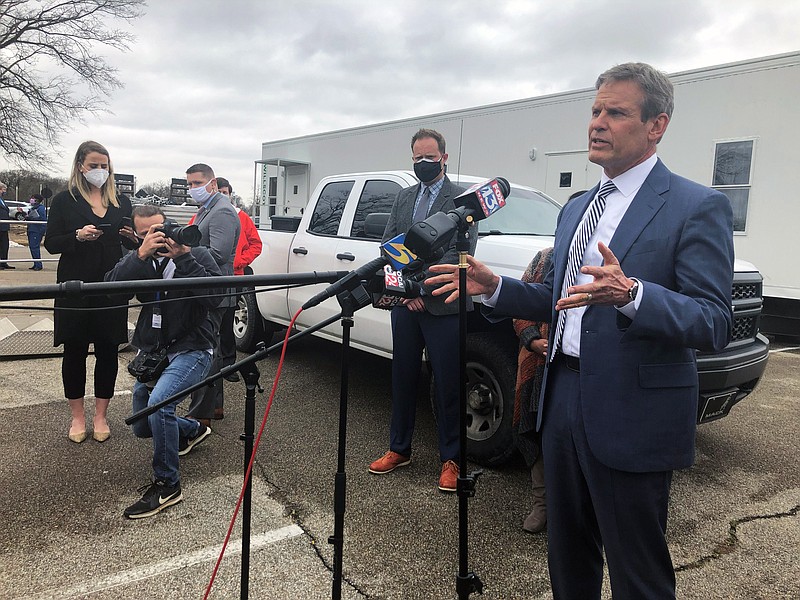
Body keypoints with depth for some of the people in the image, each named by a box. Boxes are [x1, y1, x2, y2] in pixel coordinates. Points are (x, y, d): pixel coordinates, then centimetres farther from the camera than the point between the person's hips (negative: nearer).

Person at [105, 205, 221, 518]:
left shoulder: (197, 254, -9)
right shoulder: (138, 260, 2)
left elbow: (213, 298, -23)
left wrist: (184, 258, -28)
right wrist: (141, 255, -28)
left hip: (191, 349, -6)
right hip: (151, 351, 6)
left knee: (159, 404, -30)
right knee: (142, 427, 15)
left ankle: (167, 485, -13)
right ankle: (194, 429, 44)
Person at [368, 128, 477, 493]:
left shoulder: (462, 199, -3)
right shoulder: (403, 198, 15)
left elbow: (460, 252, -12)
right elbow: (387, 245, 9)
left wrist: (420, 286, -18)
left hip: (442, 307, -5)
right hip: (404, 304, 5)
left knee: (447, 385, 4)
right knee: (403, 379, 14)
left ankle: (450, 459, 18)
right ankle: (399, 449, 29)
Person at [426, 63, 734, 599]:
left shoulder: (698, 207, -10)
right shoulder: (577, 208, 14)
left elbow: (714, 324, -18)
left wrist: (629, 294, -35)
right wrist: (493, 287, 2)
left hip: (631, 419, -7)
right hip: (563, 402, 7)